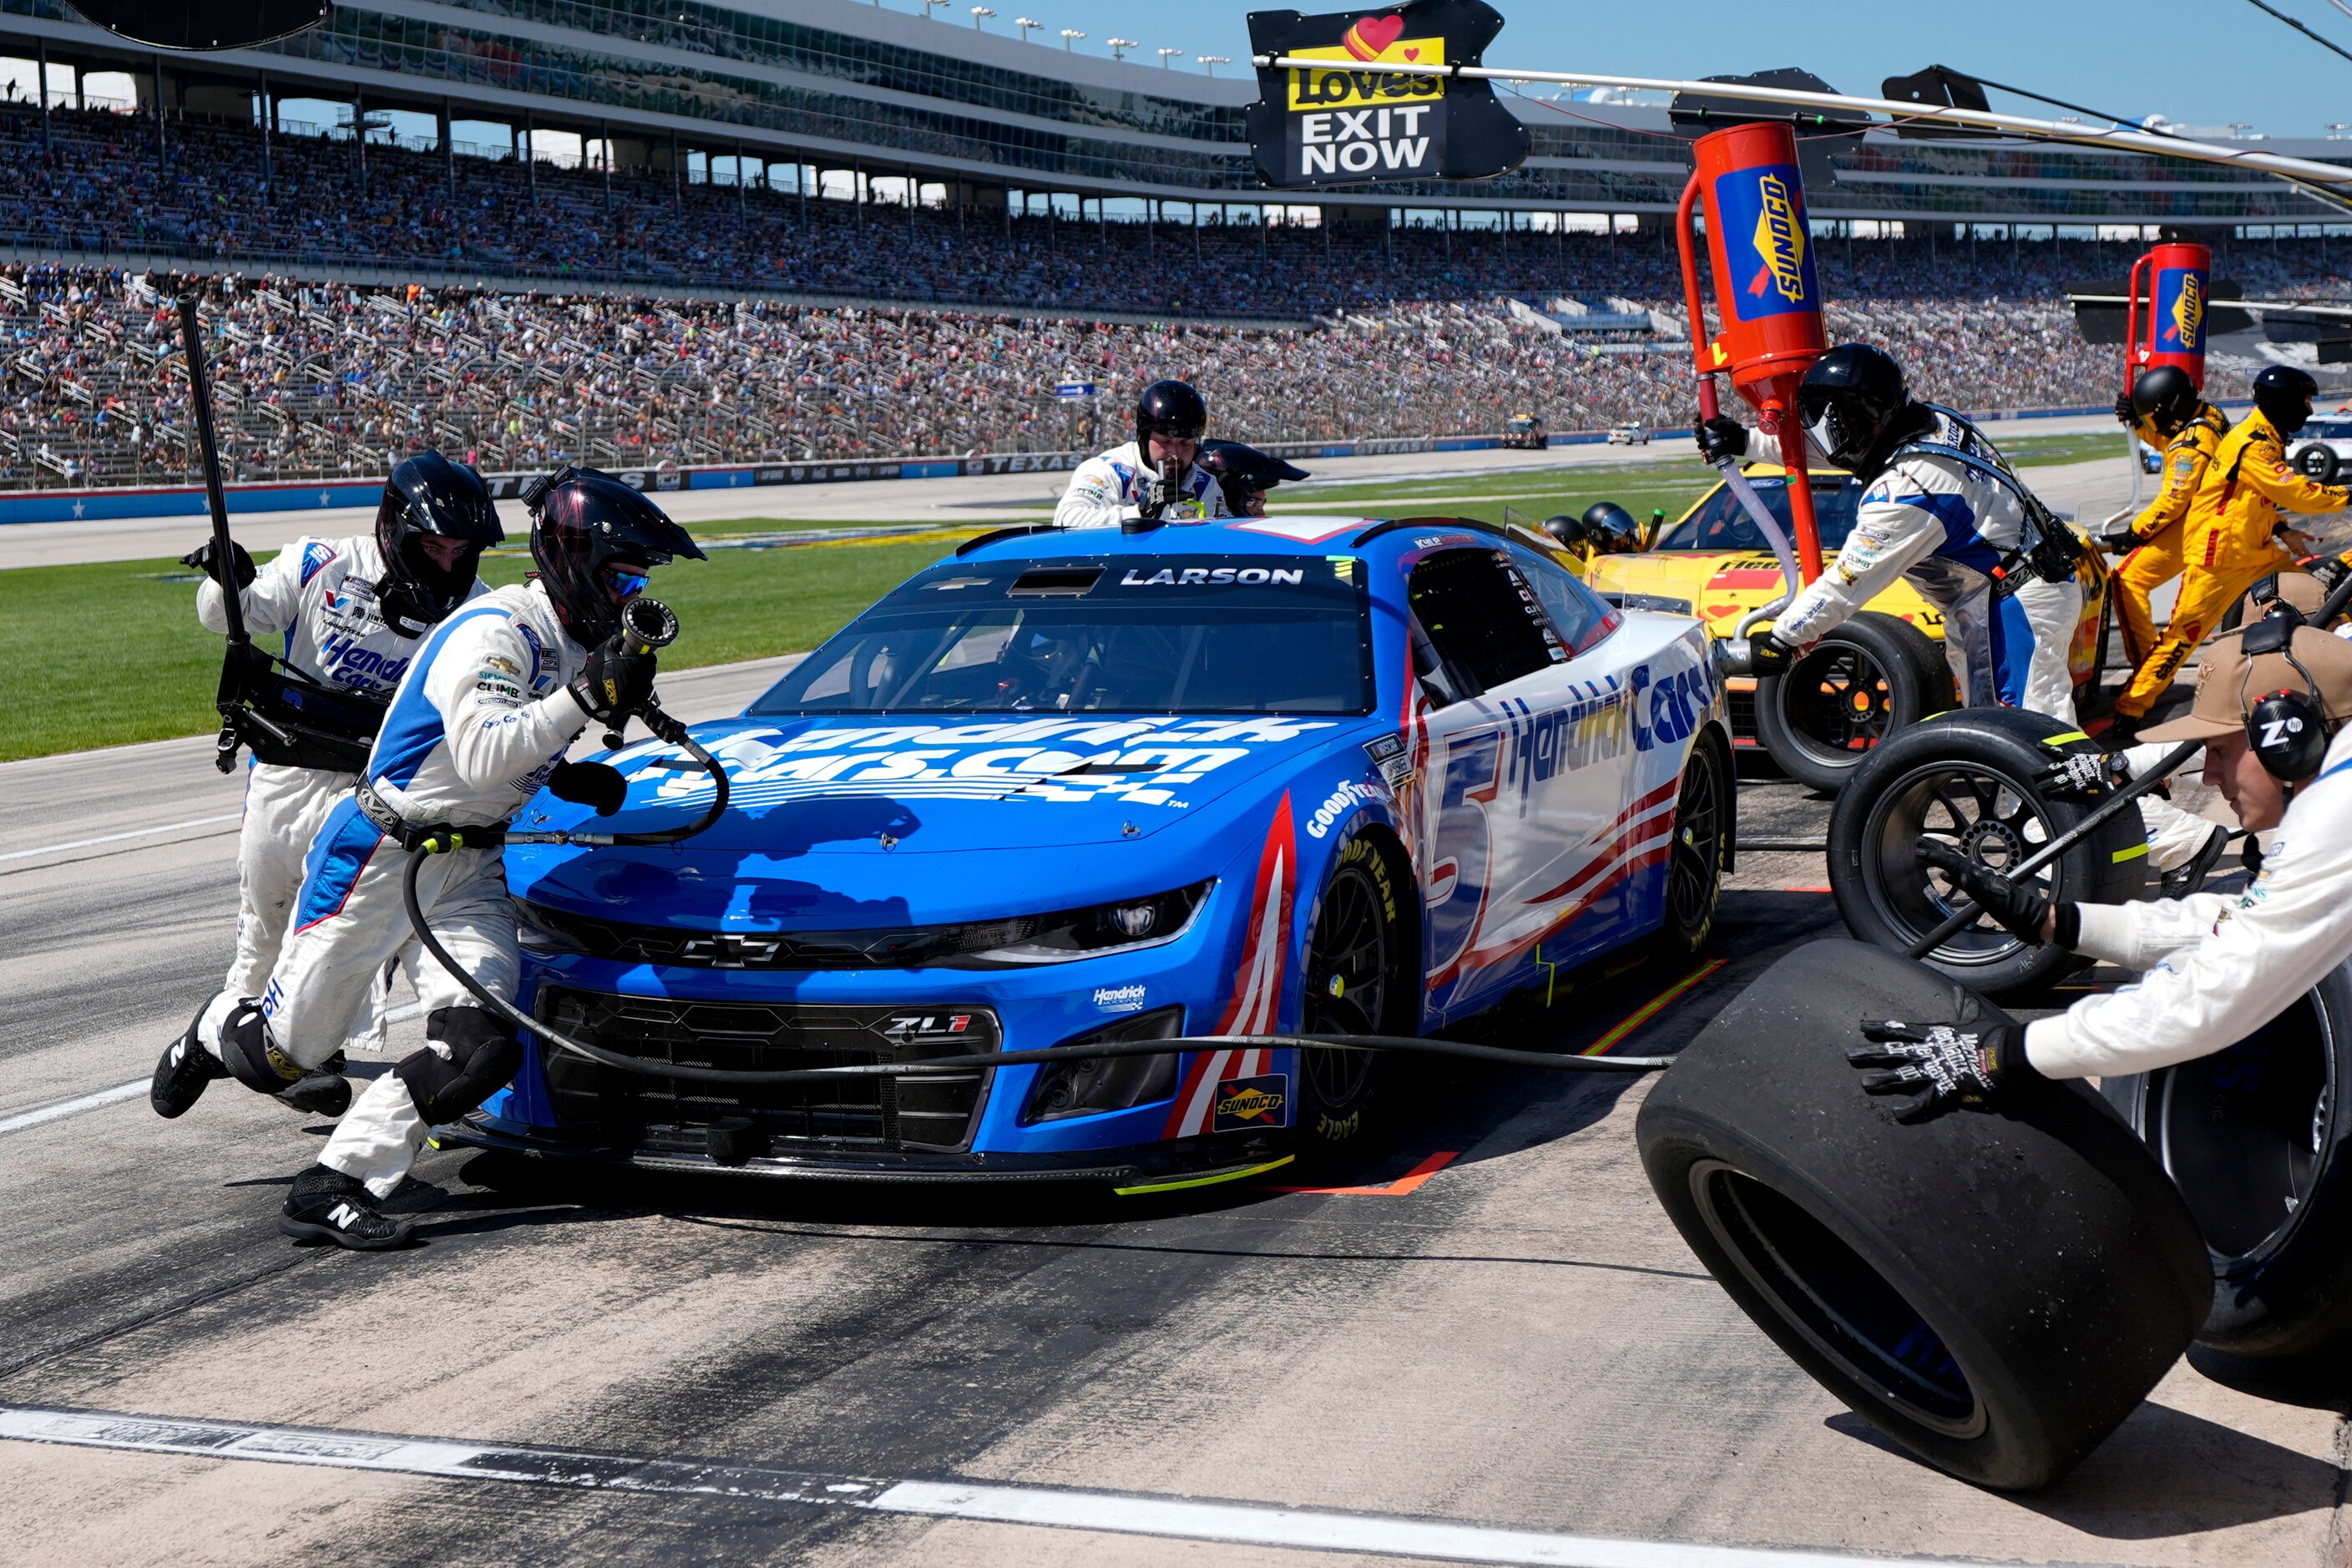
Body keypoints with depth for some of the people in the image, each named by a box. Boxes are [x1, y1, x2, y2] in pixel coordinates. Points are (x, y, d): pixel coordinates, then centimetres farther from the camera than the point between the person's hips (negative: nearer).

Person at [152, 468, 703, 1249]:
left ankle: (332, 1189, -9)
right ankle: (216, 1036, 41)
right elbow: (480, 756, -34)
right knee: (284, 1051, 5)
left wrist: (567, 778, 4)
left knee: (481, 1046, -14)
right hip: (379, 855, -7)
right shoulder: (493, 630, -20)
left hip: (471, 873, 8)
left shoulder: (571, 643, 8)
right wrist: (585, 696, -37)